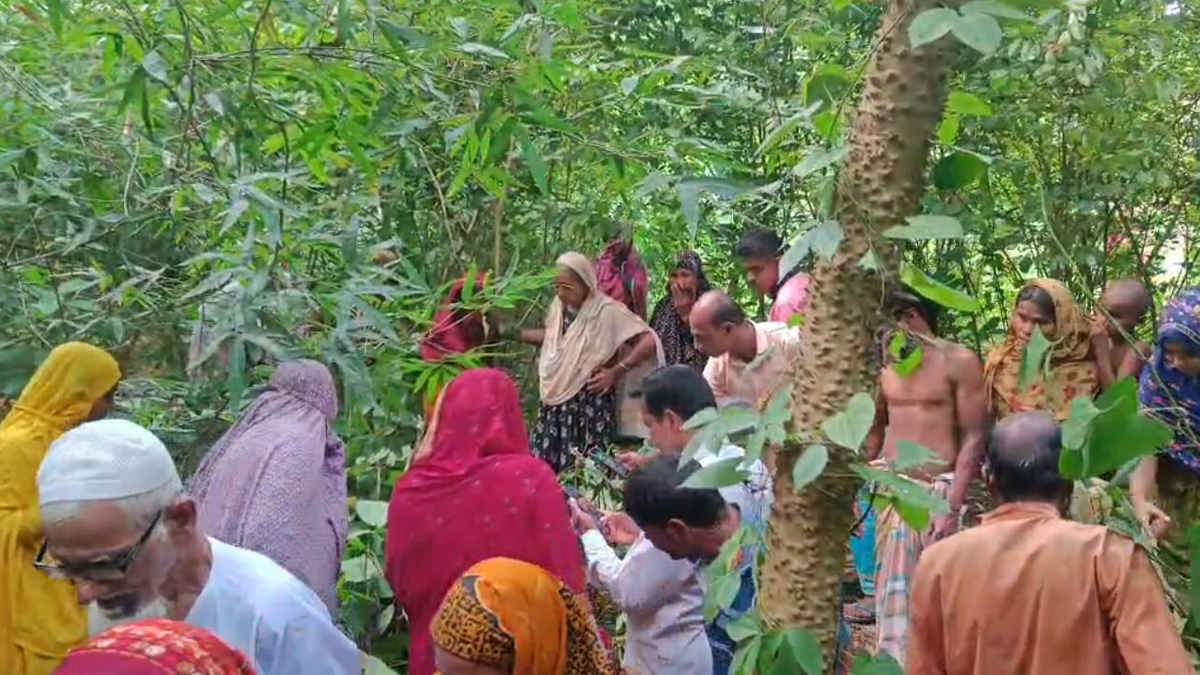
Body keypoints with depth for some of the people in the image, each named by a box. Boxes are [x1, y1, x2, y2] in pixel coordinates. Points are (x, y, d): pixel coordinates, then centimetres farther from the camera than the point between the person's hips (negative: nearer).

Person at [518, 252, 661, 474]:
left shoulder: (607, 311, -15)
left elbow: (648, 341, -18)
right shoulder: (559, 306, 5)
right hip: (556, 401, 7)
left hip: (590, 404, -7)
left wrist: (615, 372, -17)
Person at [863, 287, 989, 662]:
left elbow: (974, 439, -9)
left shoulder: (959, 362, -7)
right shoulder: (884, 361, 8)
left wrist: (952, 506, -16)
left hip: (940, 490, -4)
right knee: (892, 590, 7)